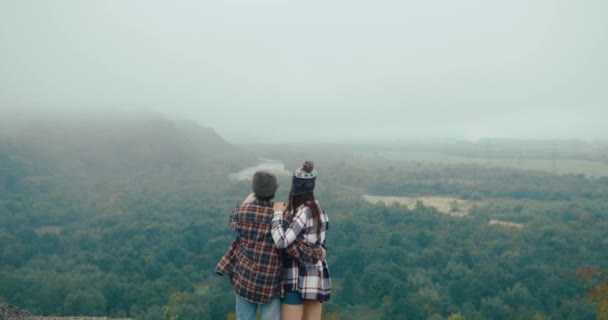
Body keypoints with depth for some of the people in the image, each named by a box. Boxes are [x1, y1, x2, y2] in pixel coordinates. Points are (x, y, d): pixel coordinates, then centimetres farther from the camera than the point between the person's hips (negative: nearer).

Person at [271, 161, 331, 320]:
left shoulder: (303, 212, -19)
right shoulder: (319, 210, 7)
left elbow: (282, 242, -29)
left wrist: (277, 214, -16)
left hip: (298, 279, -8)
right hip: (317, 276, 8)